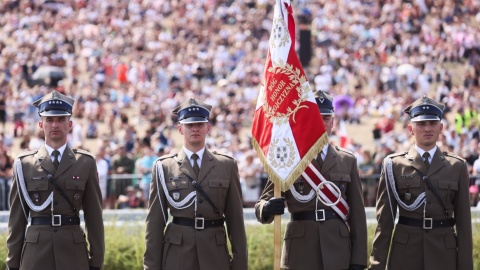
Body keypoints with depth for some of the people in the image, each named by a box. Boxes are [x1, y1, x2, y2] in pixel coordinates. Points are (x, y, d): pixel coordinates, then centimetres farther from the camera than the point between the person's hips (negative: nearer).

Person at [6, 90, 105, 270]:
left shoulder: (86, 163, 7)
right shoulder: (24, 164, 6)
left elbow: (94, 216, 6)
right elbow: (17, 218, 6)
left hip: (73, 253, 0)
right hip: (36, 251, 0)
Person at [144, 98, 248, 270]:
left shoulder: (227, 166, 9)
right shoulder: (164, 167, 6)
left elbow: (235, 219, 7)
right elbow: (155, 221, 4)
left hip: (215, 256, 1)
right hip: (177, 255, -1)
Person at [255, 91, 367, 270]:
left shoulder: (347, 161, 11)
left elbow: (357, 214, 8)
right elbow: (261, 204, 3)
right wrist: (267, 208, -22)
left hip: (338, 255, 1)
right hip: (300, 256, -1)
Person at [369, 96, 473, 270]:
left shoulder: (457, 167, 7)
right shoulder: (394, 165, 3)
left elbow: (463, 221, 5)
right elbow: (384, 219, 1)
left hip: (444, 255, 1)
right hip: (405, 256, -1)